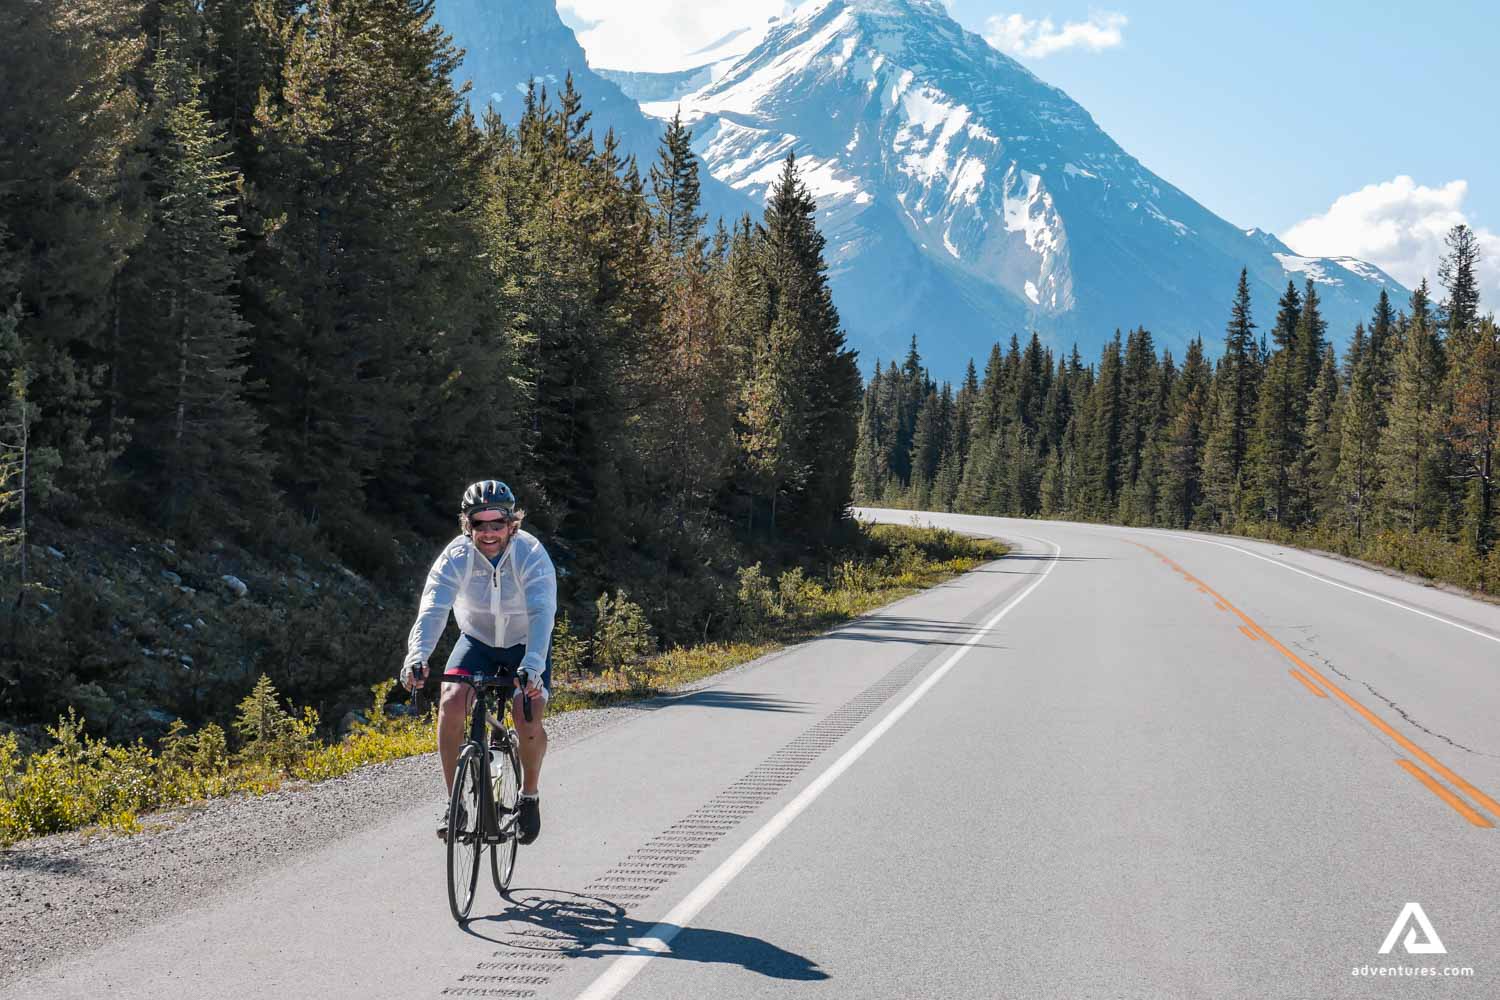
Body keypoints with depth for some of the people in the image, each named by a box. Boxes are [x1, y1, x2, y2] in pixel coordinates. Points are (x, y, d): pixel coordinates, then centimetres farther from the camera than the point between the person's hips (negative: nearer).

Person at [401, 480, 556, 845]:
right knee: (450, 705, -23)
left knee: (528, 720, -22)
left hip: (526, 647, -2)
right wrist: (417, 656, -51)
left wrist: (532, 667, -55)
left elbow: (542, 614, -39)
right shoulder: (457, 555, -21)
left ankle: (530, 795, 7)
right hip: (477, 641, 2)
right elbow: (433, 608, -33)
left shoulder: (531, 555, -26)